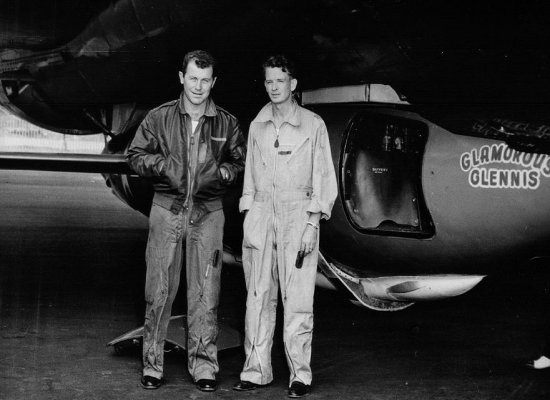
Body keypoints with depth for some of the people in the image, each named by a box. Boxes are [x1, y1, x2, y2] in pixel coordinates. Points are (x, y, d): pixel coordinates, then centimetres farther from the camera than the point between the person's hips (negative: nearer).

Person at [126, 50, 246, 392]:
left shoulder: (227, 123, 6)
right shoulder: (159, 118, 4)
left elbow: (241, 162, 12)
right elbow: (136, 155, 9)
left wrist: (220, 171, -8)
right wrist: (162, 164, -10)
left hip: (208, 213, 1)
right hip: (167, 210, 0)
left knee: (205, 292, 1)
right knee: (159, 289, 1)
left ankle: (204, 366, 10)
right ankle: (152, 364, 11)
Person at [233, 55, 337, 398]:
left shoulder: (313, 125, 1)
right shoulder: (257, 126, 12)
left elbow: (325, 178, 0)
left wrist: (312, 224, -8)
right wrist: (248, 219, 7)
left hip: (298, 214, -3)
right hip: (261, 214, 4)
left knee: (297, 299, -5)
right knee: (258, 296, 3)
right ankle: (257, 370, 9)